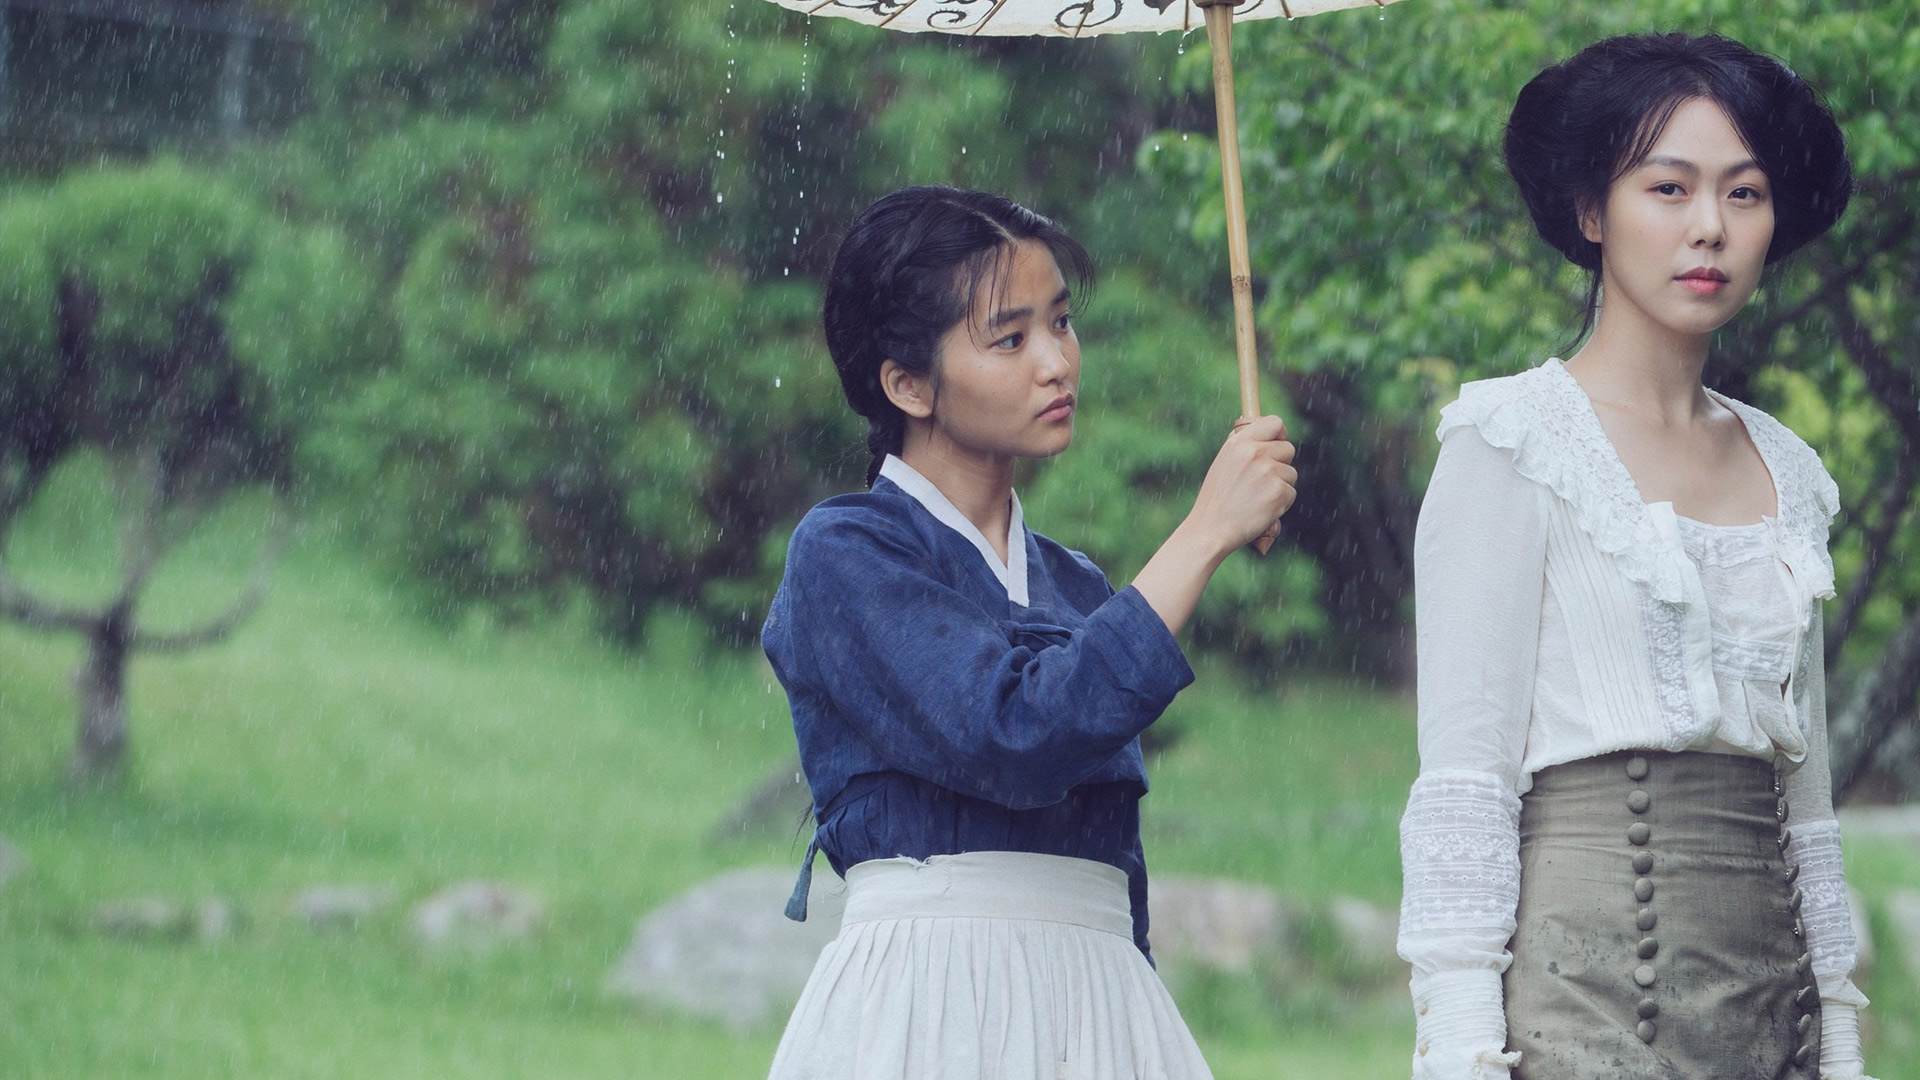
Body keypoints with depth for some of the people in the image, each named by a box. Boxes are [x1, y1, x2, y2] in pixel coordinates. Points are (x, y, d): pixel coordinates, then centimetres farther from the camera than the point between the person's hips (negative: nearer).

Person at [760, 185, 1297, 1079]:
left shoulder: (1077, 590, 17)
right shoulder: (843, 554, -3)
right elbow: (1016, 738, -18)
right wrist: (1205, 534, -12)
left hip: (1101, 1007, 6)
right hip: (925, 1001, -6)